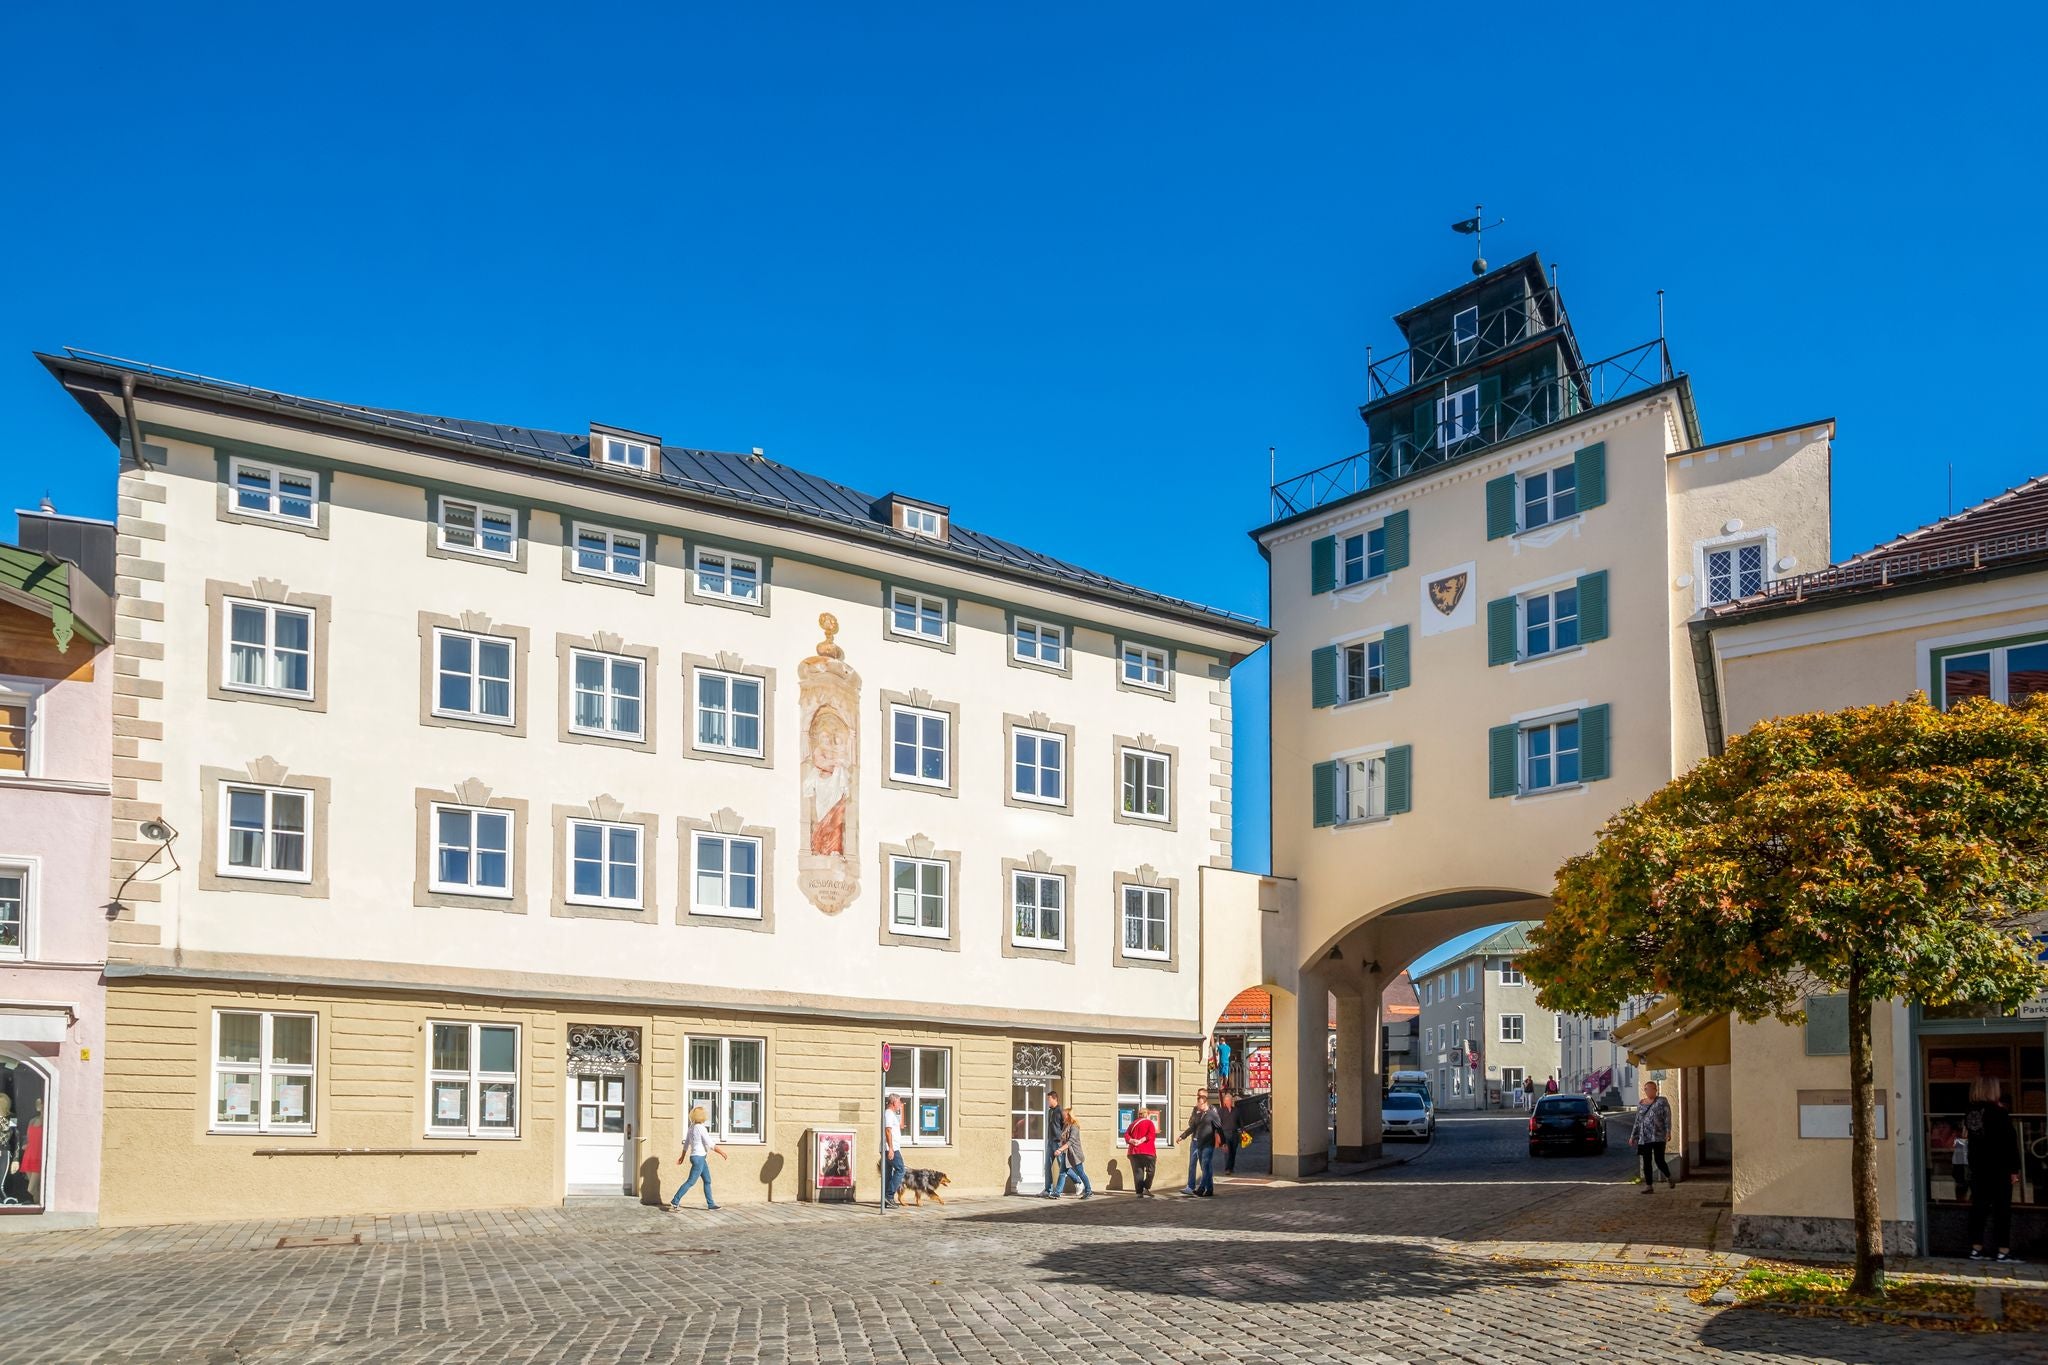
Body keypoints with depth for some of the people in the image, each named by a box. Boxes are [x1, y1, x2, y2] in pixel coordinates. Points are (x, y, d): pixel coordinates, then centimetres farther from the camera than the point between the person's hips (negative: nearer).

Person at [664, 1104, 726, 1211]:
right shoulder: (701, 1128, -17)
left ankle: (710, 1204, 17)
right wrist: (721, 1151, -9)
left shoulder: (691, 1128, 9)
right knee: (691, 1181, -7)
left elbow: (686, 1143, 17)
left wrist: (683, 1156, 26)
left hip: (701, 1158, 9)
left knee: (707, 1181, 14)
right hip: (698, 1158, -9)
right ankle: (675, 1201, -6)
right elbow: (710, 1144, -17)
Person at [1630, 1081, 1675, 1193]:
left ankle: (1669, 1177, 21)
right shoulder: (1641, 1104, 14)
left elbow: (1667, 1118, -6)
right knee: (1646, 1162, 2)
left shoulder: (1662, 1101, 1)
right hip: (1644, 1138, 5)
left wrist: (1668, 1132, -17)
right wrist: (1633, 1136, 14)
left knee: (1659, 1161, -7)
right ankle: (1649, 1186, 7)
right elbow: (1637, 1122, 18)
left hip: (1658, 1137, -5)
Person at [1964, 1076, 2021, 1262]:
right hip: (1999, 1168, -6)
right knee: (2002, 1208, -1)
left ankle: (1976, 1248, 11)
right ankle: (2002, 1251, -2)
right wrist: (2014, 1169, -9)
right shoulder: (1998, 1112, -14)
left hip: (1977, 1167, 6)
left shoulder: (1969, 1112, 3)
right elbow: (2010, 1142, -14)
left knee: (1979, 1206, 9)